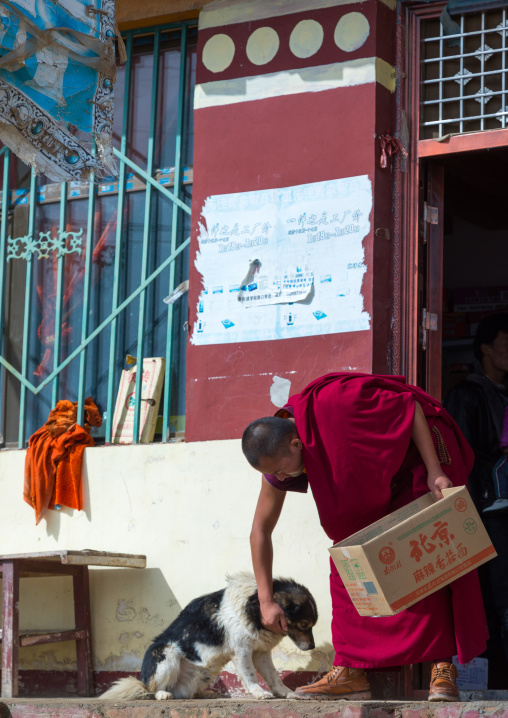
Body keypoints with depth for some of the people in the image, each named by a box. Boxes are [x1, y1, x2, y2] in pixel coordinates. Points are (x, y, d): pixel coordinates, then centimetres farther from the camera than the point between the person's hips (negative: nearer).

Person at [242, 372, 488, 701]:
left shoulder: (338, 402, -37)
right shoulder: (277, 457, -16)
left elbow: (412, 406, -23)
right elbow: (260, 530, -6)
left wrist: (435, 472, -28)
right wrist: (266, 601, -9)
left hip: (417, 457, -6)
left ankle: (443, 667, -16)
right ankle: (351, 672, -6)